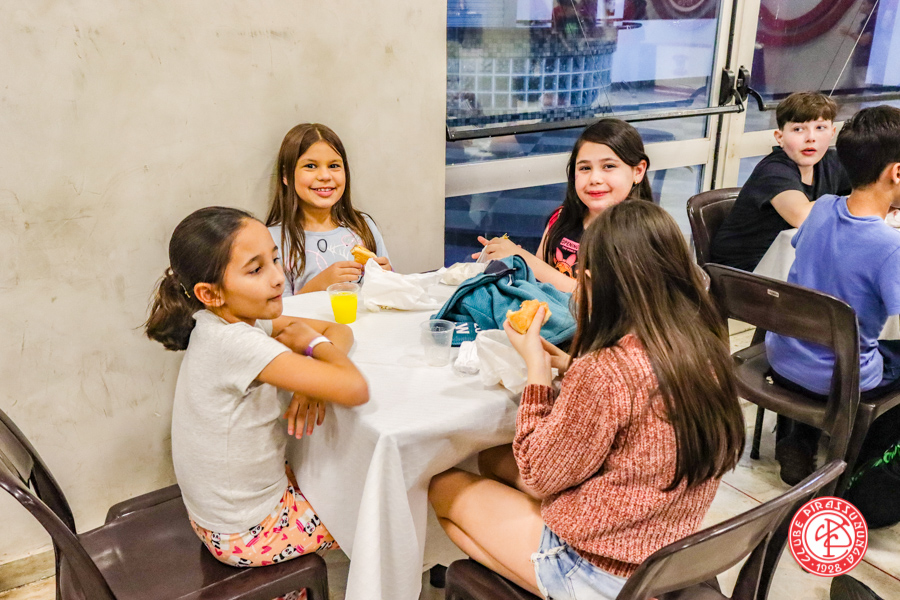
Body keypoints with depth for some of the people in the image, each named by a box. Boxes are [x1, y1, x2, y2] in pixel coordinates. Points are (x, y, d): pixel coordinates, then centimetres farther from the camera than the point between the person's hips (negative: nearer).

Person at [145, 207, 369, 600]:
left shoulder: (232, 320, -5)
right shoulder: (237, 344, -33)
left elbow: (338, 331, 2)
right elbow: (355, 389, -39)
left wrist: (313, 380, -18)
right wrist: (312, 342, -20)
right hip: (247, 534, -7)